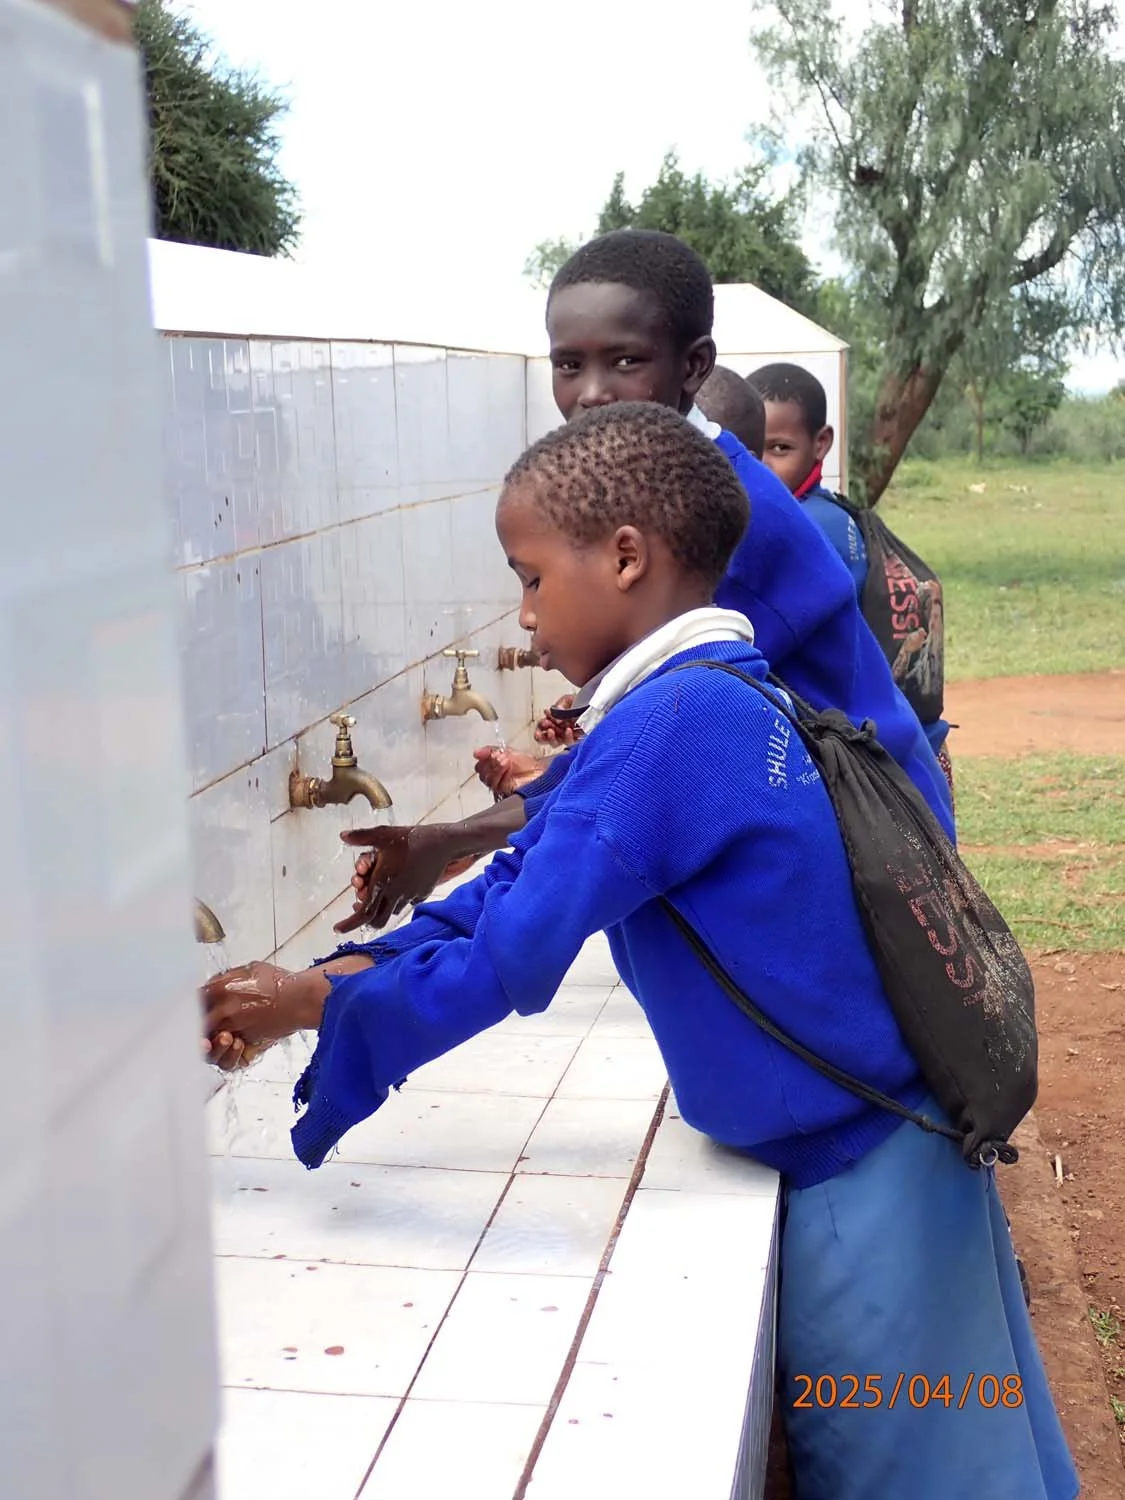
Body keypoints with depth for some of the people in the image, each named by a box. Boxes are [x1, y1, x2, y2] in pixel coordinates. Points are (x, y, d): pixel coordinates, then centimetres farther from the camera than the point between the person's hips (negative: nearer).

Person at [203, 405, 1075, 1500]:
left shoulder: (666, 722, -25)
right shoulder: (716, 697, 4)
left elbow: (512, 958, -25)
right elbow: (528, 875, 6)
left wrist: (314, 1001, -10)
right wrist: (331, 979, 0)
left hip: (856, 1168, -8)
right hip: (892, 1134, 8)